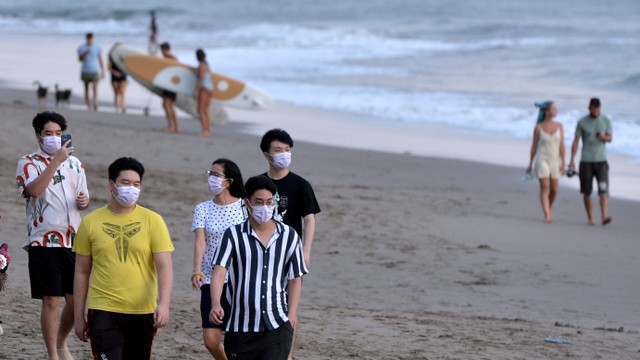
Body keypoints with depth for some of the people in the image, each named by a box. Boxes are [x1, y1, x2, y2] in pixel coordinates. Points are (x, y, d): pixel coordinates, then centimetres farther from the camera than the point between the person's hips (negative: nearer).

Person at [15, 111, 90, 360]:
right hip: (44, 243, -5)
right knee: (51, 301, -4)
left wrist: (84, 200, -4)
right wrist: (56, 160, -25)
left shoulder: (74, 163, 13)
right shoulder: (28, 163, -3)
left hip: (73, 241, 5)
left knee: (76, 299, 8)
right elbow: (33, 190, -22)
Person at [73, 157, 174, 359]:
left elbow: (164, 267, -6)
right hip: (104, 311, -1)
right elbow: (82, 272, 8)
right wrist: (78, 317, 7)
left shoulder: (152, 221, 0)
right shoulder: (91, 222, 3)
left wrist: (163, 304, -21)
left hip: (143, 312, 1)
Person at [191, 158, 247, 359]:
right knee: (211, 341, -3)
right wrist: (197, 271, -24)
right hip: (211, 281, 2)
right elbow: (200, 241, -8)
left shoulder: (244, 207, -2)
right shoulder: (203, 209, 5)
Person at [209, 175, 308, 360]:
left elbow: (295, 280, 10)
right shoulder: (233, 235, -3)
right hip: (240, 327, 0)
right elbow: (219, 272, -15)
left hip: (277, 326, 0)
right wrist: (216, 305, -32)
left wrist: (291, 316, 0)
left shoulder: (289, 237, 4)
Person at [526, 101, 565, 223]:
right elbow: (534, 146, 4)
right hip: (542, 159, -3)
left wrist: (563, 163, -8)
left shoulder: (559, 126, 2)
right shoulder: (538, 128, -3)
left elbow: (561, 145, -1)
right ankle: (547, 216, -18)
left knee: (554, 190, 4)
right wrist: (530, 164, 8)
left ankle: (548, 210, 30)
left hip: (554, 161, 3)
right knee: (544, 187, -15)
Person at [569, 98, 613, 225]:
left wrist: (603, 137, -20)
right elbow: (576, 141, 1)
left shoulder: (606, 121, 4)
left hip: (601, 160, 0)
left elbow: (610, 138, 4)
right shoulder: (582, 122, 1)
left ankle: (604, 217, -23)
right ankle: (590, 217, 16)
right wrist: (572, 160, -4)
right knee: (586, 192, 3)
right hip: (586, 161, 0)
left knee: (603, 190, -14)